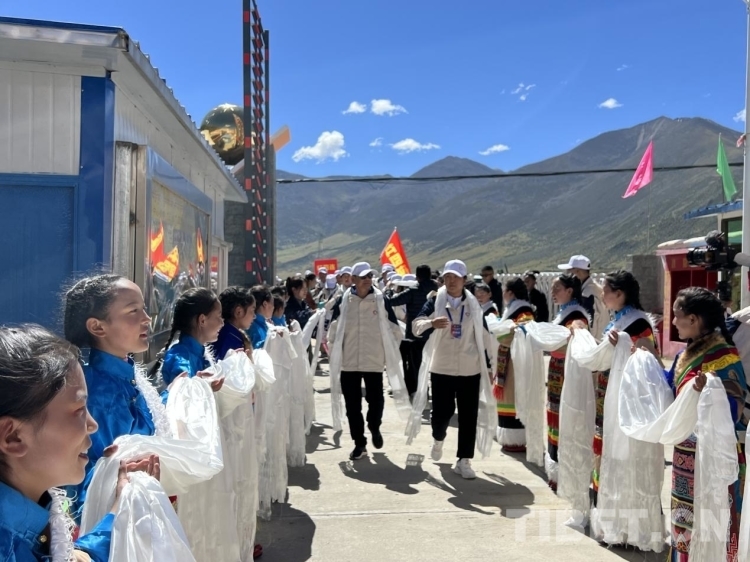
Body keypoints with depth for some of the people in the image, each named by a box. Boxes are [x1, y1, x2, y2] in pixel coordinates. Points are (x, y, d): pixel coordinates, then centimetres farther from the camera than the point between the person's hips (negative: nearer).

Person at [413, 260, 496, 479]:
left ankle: (463, 461, 14)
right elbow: (417, 326, -15)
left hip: (470, 370, 2)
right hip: (442, 368, -2)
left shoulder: (474, 306, 6)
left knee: (468, 416, 2)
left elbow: (483, 336, 12)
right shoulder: (435, 302, -2)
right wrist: (432, 323, -37)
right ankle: (438, 439, 36)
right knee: (441, 412, 2)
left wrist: (487, 364, 11)